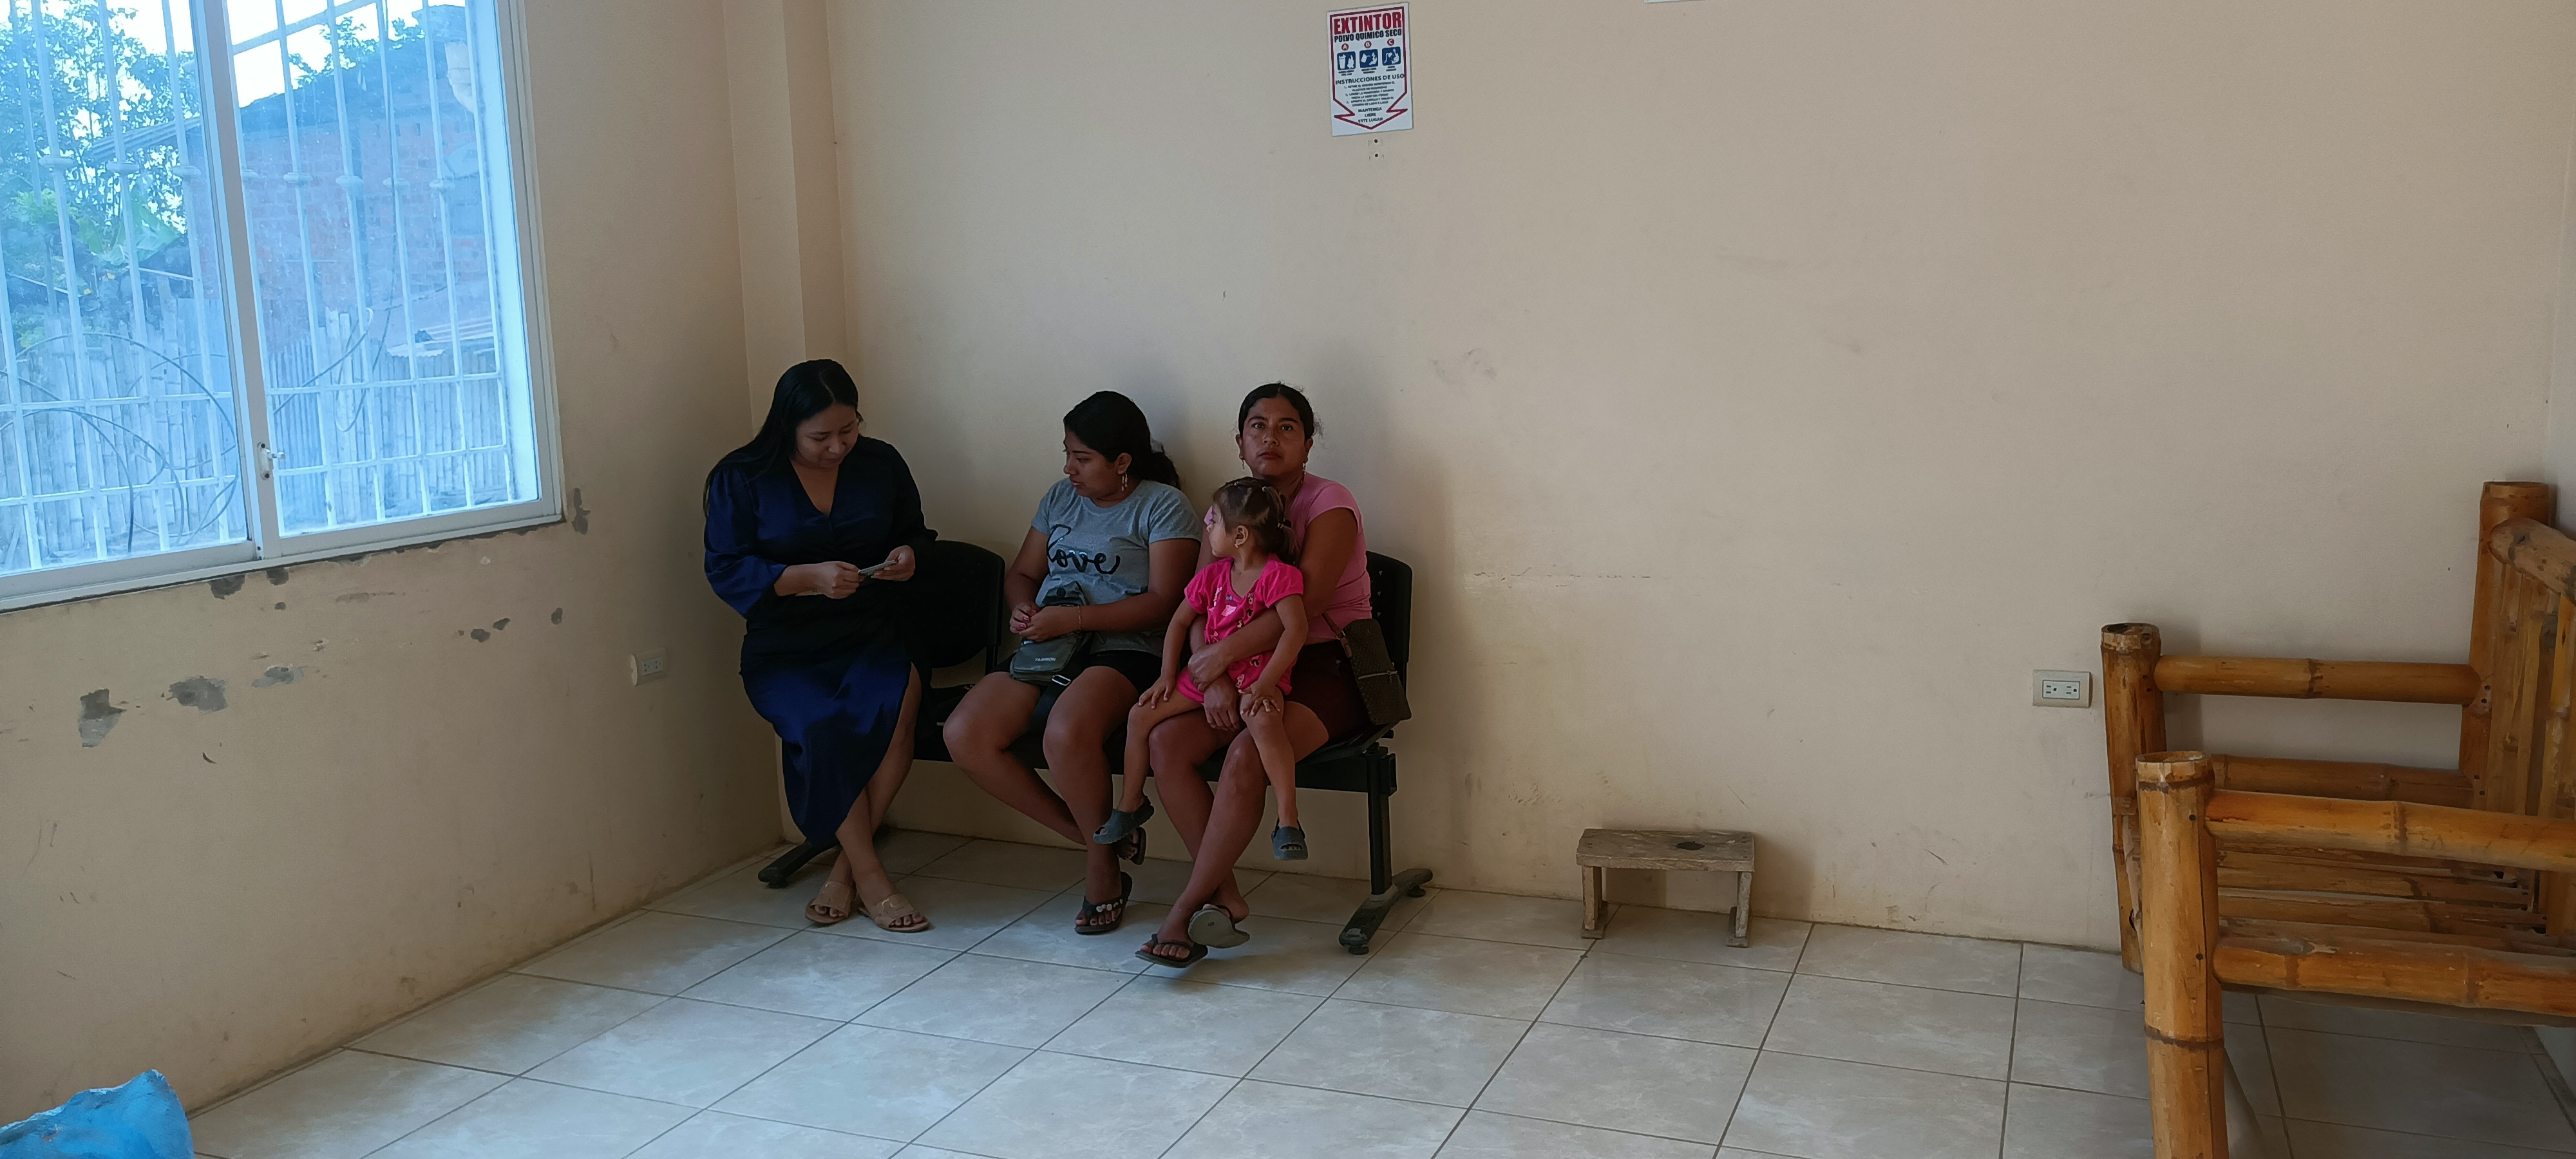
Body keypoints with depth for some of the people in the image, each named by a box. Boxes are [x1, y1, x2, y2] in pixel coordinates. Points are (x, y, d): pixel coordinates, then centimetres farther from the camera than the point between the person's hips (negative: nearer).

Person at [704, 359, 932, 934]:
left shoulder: (881, 464, 7)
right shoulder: (740, 478, -1)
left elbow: (915, 531, 21)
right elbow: (725, 569, -6)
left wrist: (908, 554, -4)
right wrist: (809, 577, -20)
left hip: (872, 636, 2)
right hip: (784, 651, -1)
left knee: (896, 704, -32)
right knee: (821, 725, -33)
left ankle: (845, 867, -17)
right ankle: (870, 876, -19)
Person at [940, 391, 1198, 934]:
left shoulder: (1163, 505, 0)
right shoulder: (1060, 498, 21)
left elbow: (1163, 601, -10)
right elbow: (1021, 573, 25)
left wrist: (1072, 619, -18)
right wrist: (1023, 608, 0)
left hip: (1121, 651, -7)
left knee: (1067, 732, -38)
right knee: (964, 736, -18)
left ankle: (1102, 871, -12)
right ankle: (1092, 834, -5)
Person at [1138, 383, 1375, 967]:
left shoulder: (1330, 504, -8)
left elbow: (1304, 607, -20)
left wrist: (1224, 653, -23)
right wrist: (1214, 678, -17)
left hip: (1328, 667, -6)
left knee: (1247, 754, -31)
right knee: (1164, 741, -19)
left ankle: (1185, 910, -20)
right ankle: (1224, 896, -16)